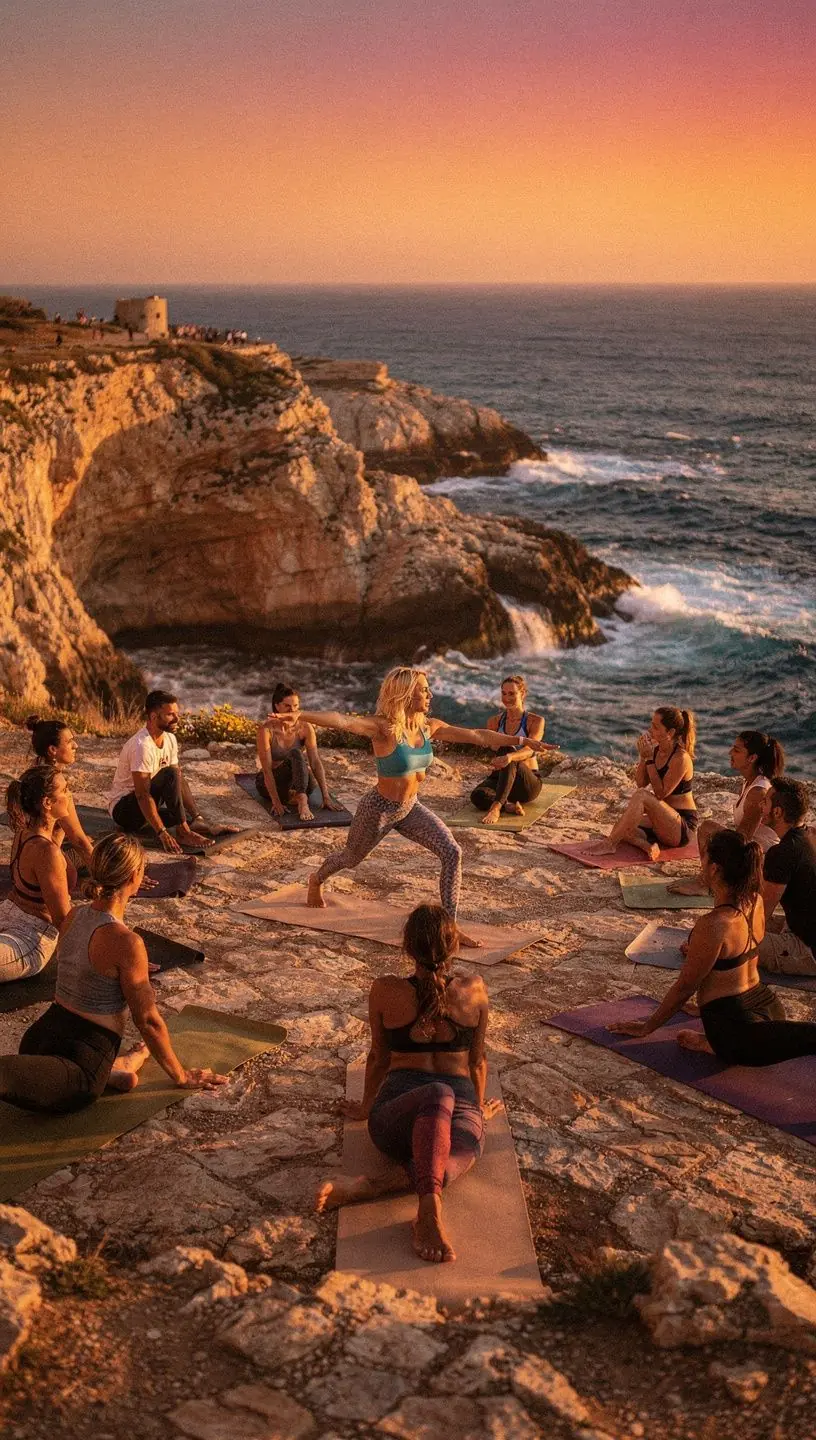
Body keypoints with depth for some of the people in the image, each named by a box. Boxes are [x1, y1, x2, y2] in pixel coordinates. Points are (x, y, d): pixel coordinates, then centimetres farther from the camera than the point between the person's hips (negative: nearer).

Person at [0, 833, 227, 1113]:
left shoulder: (73, 918, 6)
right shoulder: (126, 942, -17)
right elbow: (147, 1020, -10)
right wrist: (181, 1076, 2)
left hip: (42, 1033, 9)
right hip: (87, 1048, -8)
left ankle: (111, 1068, 10)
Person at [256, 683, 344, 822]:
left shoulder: (305, 728, -12)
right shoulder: (266, 728, -21)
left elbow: (315, 762, -18)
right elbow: (266, 769, -25)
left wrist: (326, 797, -27)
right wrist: (276, 802, -34)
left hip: (299, 783, 3)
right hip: (272, 784, -2)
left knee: (296, 754, -31)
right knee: (295, 754, -32)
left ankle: (301, 801, -43)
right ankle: (301, 801, -42)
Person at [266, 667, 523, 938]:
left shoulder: (428, 727, -7)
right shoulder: (383, 728, -28)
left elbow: (477, 735, -2)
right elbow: (341, 721, -45)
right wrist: (297, 716, -60)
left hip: (410, 808, 5)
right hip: (379, 809, -5)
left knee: (452, 852, -15)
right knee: (351, 858, 22)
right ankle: (317, 880, 58)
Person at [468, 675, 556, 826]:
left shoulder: (536, 721, -5)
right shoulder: (495, 722, 8)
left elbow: (529, 750, -23)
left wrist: (509, 757, -45)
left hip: (528, 783, -3)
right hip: (499, 778, 3)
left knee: (507, 750, -39)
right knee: (478, 796, -34)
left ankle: (496, 807, -52)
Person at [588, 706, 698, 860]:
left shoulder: (681, 758, -18)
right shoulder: (656, 750, 5)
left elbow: (661, 793, -19)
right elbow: (641, 783, 5)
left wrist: (650, 759, -20)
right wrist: (643, 757, -8)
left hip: (683, 827, -8)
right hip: (664, 821, 8)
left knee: (642, 795, -30)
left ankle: (610, 844, -27)